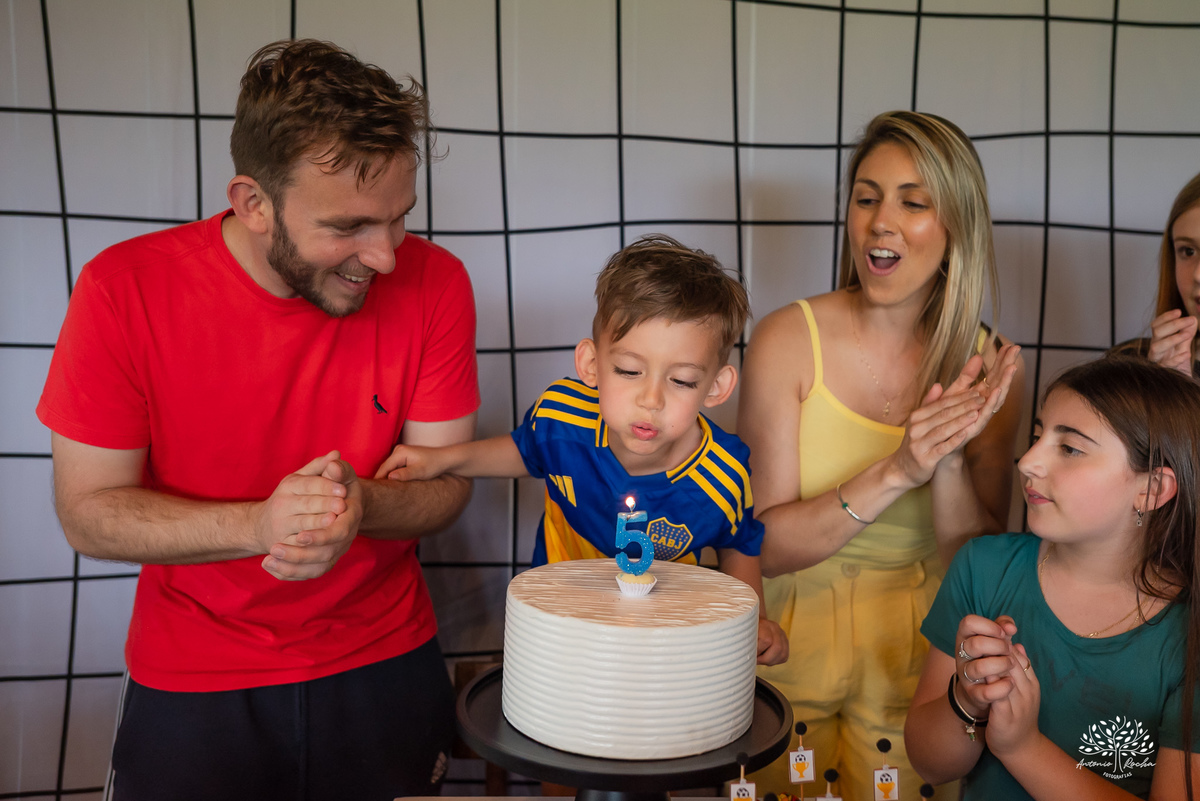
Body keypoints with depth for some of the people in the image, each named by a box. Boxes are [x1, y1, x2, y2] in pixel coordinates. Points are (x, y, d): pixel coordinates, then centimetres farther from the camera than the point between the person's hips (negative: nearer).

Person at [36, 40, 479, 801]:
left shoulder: (432, 282, -14)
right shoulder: (126, 290, -18)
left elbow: (447, 481, -7)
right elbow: (89, 514, -13)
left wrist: (361, 506, -29)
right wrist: (257, 523, -29)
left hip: (387, 663, 2)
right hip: (191, 681, -1)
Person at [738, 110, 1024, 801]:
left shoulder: (989, 366, -6)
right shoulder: (789, 339, -14)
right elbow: (767, 545, -16)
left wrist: (948, 462, -24)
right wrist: (894, 473, -29)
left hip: (914, 662, 2)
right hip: (792, 652, -1)